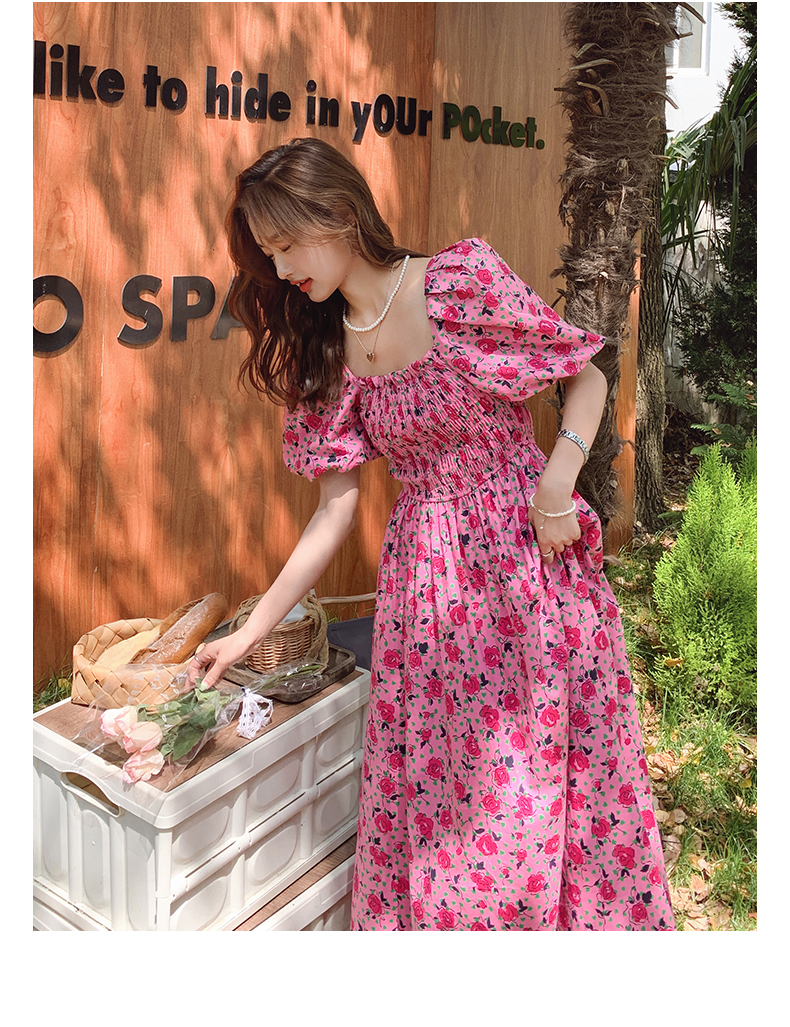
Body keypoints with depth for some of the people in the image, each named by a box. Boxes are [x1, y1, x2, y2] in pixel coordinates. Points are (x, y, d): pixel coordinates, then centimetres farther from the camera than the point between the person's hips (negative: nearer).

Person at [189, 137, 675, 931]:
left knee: (552, 765, 6)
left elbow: (587, 377, -1)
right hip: (425, 579, 4)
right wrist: (250, 633, 4)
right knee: (434, 781, 9)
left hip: (527, 558, -4)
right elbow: (334, 512, 5)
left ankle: (581, 919, 28)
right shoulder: (326, 355, 4)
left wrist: (558, 480, -17)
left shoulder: (463, 280, -10)